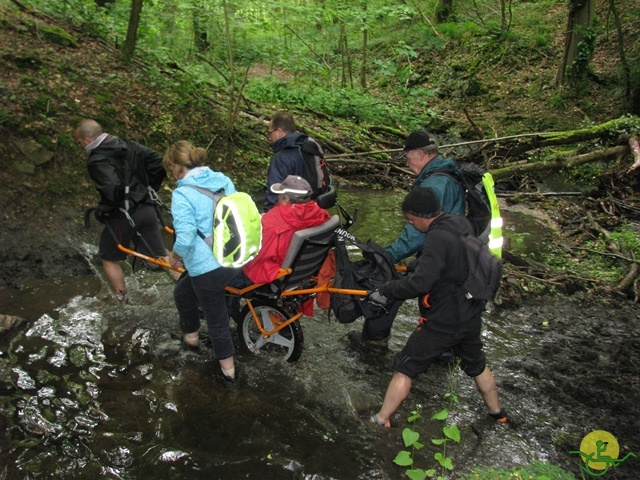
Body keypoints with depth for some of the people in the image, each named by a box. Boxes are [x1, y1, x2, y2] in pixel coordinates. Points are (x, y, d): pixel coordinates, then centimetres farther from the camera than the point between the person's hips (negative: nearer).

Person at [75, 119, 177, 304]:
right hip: (146, 209, 6)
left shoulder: (97, 161, -14)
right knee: (161, 254, 13)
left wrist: (103, 209, -11)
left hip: (122, 216, -6)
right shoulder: (128, 146, 6)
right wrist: (149, 189, 12)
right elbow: (157, 161, 3)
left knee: (109, 258, 16)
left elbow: (113, 188, -29)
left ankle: (122, 301, 21)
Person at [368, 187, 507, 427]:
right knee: (477, 364, 29)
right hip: (471, 316, 8)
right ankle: (497, 413, 48)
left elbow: (419, 283, -36)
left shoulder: (437, 238, -27)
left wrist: (385, 291, -25)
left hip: (442, 323, -8)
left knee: (405, 368, 6)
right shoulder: (461, 223, -1)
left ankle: (380, 421, 17)